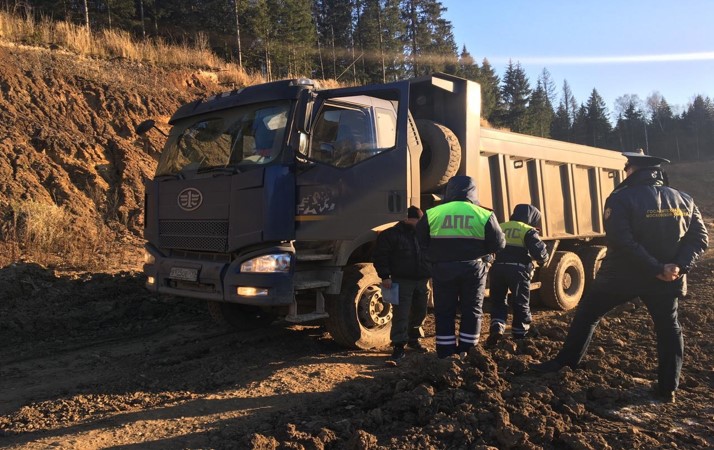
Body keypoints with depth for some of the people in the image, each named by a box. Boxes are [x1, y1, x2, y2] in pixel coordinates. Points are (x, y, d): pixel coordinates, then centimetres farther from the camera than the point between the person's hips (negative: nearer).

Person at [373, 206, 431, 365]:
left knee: (419, 312, 15)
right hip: (402, 281, -5)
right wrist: (385, 276, -13)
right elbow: (379, 256, -7)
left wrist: (431, 274, 12)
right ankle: (399, 347, -4)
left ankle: (413, 339, 35)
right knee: (401, 314, -9)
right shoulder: (391, 234, -6)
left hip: (422, 281, 6)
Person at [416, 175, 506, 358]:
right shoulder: (484, 215, -4)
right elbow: (498, 244, 1)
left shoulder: (432, 213, -3)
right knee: (472, 311, 12)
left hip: (442, 269, 0)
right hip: (473, 268, 0)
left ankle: (446, 354, 13)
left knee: (444, 312, 10)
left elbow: (421, 241, 2)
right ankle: (467, 352, 13)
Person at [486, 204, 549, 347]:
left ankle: (497, 329, -6)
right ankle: (520, 335, 18)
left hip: (498, 268, 4)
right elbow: (539, 252, -8)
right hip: (518, 269, -3)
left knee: (498, 301, 15)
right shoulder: (528, 231, 1)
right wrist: (543, 257, 12)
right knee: (521, 304, 11)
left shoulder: (500, 227, 16)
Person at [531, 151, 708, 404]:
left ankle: (563, 362, 17)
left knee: (586, 314, 12)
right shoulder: (684, 201, 6)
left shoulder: (621, 199, -12)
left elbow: (622, 243, -23)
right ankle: (667, 389, 19)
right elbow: (699, 238, 1)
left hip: (622, 276, -4)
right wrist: (679, 267, -11)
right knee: (668, 329, 18)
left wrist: (656, 268, -19)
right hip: (666, 280, 4)